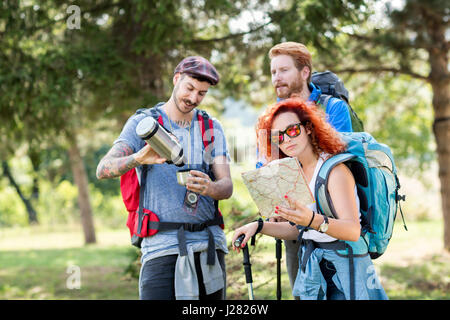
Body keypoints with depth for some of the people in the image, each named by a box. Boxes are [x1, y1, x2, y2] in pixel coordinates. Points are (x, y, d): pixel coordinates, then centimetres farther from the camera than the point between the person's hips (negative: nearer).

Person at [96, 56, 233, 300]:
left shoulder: (212, 128, 14)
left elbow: (227, 186, 5)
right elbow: (104, 169, -8)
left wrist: (209, 188, -20)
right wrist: (139, 158, -30)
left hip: (209, 243, 4)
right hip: (162, 246, -4)